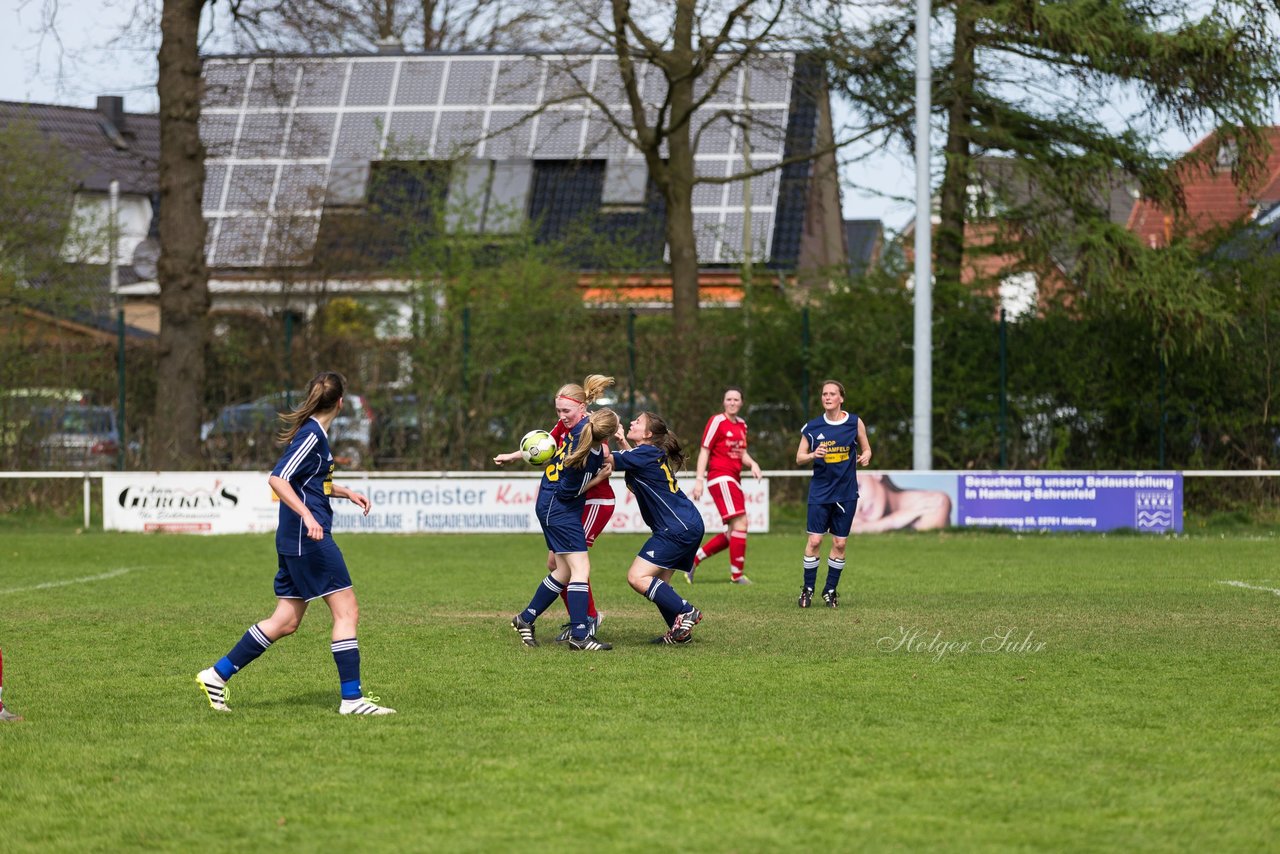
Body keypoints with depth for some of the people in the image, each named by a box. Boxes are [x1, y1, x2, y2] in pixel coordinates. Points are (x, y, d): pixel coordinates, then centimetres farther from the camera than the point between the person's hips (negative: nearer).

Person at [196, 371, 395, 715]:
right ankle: (352, 699, -6)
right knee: (346, 611, -6)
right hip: (310, 539, -10)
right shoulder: (312, 435, -13)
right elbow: (277, 479, -23)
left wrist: (346, 493, 27)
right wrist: (307, 515, -30)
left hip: (294, 541, 10)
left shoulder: (313, 433, 16)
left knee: (286, 622, 11)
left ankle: (217, 674, 14)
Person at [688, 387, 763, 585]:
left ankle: (693, 559, 16)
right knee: (740, 522, -17)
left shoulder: (742, 425, 16)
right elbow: (704, 451, -8)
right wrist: (699, 479, -14)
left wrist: (752, 464, 2)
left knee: (733, 534, 7)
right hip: (720, 477, -9)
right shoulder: (717, 421, -6)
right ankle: (737, 574, -12)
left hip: (734, 479, 9)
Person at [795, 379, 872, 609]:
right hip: (820, 492, -1)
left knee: (840, 543, 3)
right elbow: (799, 458, 5)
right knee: (814, 540, -7)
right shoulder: (812, 427, 0)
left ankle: (830, 589, 16)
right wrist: (813, 455, -16)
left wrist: (864, 457, -12)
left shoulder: (855, 423, 0)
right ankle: (808, 588, 6)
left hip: (846, 493, 1)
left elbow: (866, 449, 11)